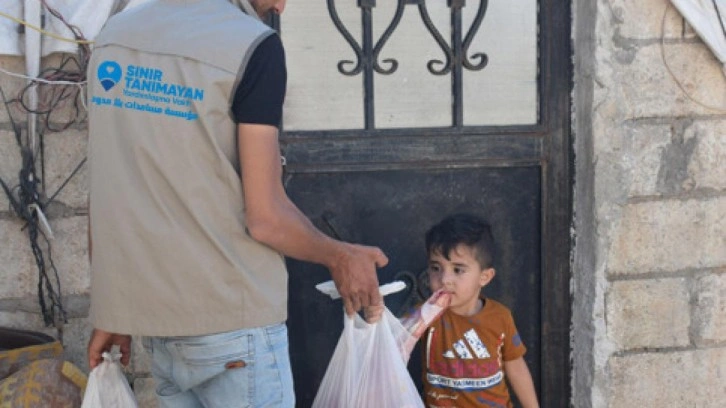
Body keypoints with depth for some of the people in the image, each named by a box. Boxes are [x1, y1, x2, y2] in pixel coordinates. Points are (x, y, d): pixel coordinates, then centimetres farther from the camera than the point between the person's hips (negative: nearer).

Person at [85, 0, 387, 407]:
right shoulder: (252, 45, -14)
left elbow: (105, 192, 9)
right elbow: (265, 217, -15)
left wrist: (112, 310, 15)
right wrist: (339, 258, 3)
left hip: (152, 314, 7)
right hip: (229, 321, -6)